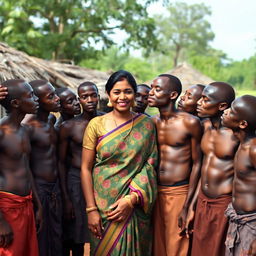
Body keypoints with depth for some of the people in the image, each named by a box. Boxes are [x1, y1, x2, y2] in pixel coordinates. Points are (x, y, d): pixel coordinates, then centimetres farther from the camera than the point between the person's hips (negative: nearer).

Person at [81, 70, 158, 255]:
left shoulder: (146, 124, 0)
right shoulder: (97, 124, -4)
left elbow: (150, 165, -3)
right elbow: (86, 168, -3)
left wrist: (132, 199, -14)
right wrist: (91, 210, -8)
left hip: (135, 205, 1)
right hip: (104, 204, -1)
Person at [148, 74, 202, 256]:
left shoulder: (190, 123, -10)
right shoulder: (152, 122, 5)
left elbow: (196, 164, -6)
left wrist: (187, 206, -10)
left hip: (179, 193, -4)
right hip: (155, 192, 5)